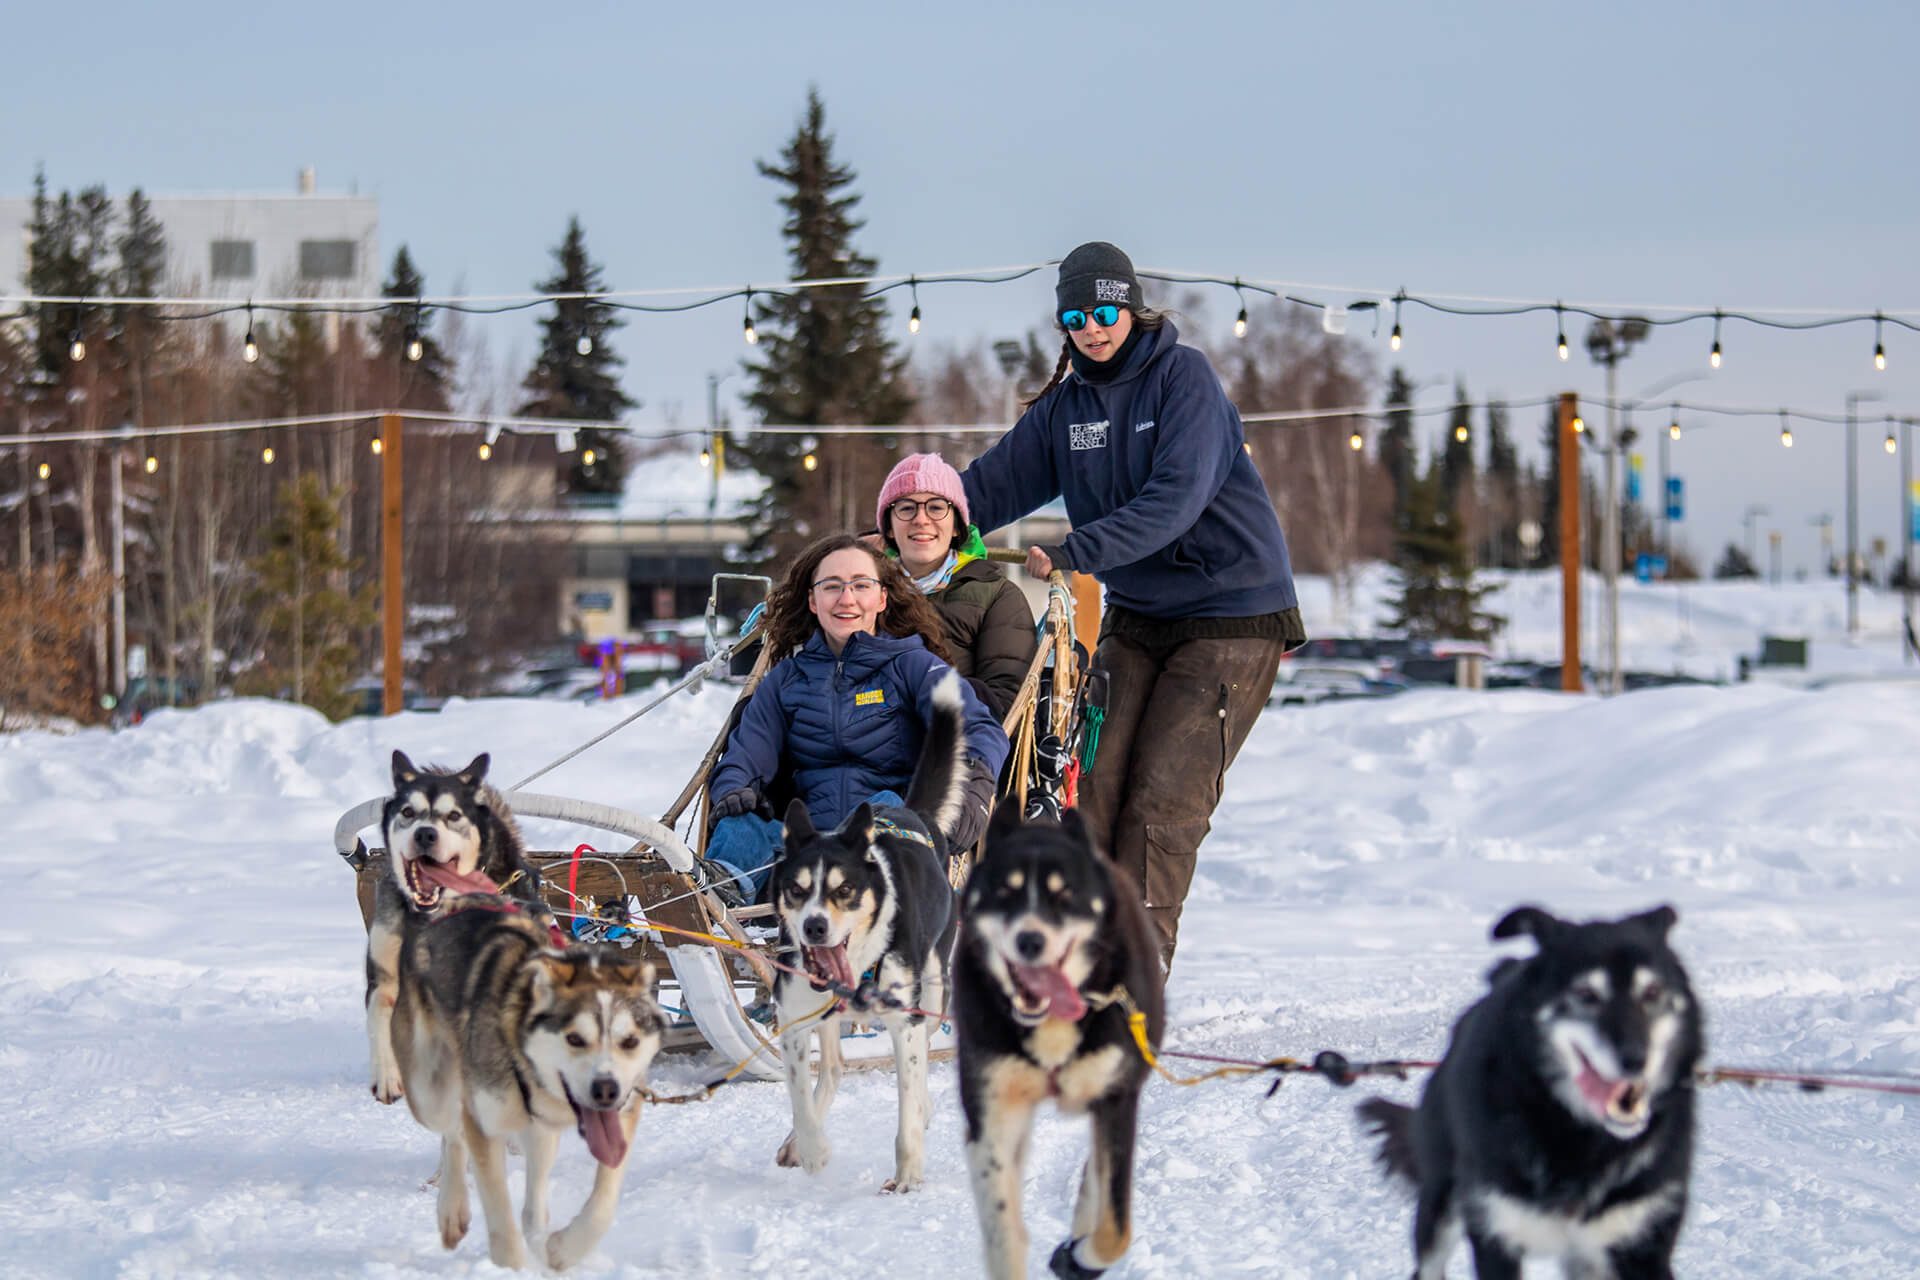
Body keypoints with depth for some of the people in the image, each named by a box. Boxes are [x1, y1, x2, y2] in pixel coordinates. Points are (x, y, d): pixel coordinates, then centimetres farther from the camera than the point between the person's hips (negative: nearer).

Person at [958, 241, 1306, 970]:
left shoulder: (1183, 377, -12)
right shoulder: (1066, 404, 7)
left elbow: (1176, 497, -24)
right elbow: (998, 480, 5)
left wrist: (1077, 554, -35)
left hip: (1232, 614, -6)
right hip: (1136, 615, 6)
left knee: (1166, 797, -12)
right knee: (1097, 783, -7)